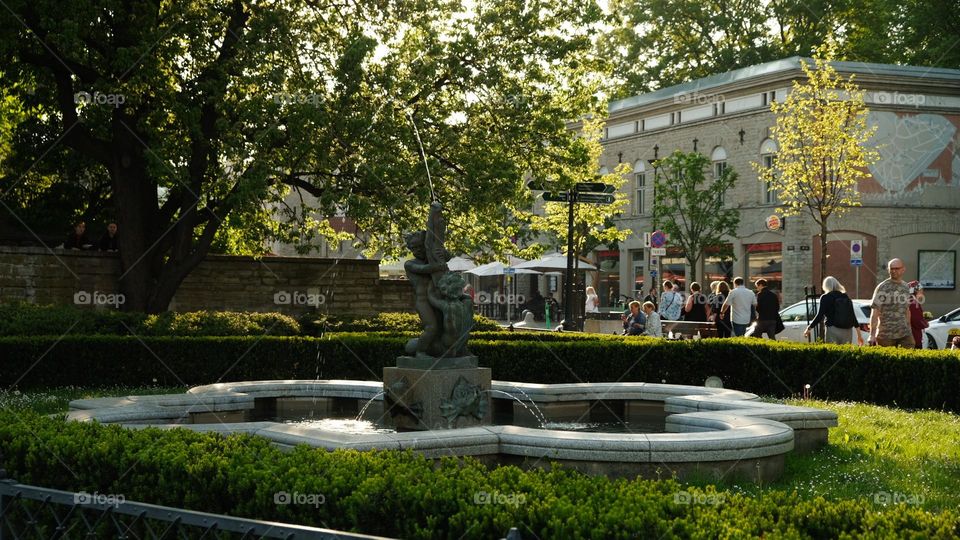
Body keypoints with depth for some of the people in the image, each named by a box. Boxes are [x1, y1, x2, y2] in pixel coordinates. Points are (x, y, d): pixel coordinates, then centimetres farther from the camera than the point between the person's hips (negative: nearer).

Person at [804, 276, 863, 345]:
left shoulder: (825, 298, 0)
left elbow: (819, 316, -7)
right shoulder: (846, 297, 13)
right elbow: (853, 317, 13)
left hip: (833, 330, -4)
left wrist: (808, 328, 2)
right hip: (847, 331, 4)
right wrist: (859, 335, 18)